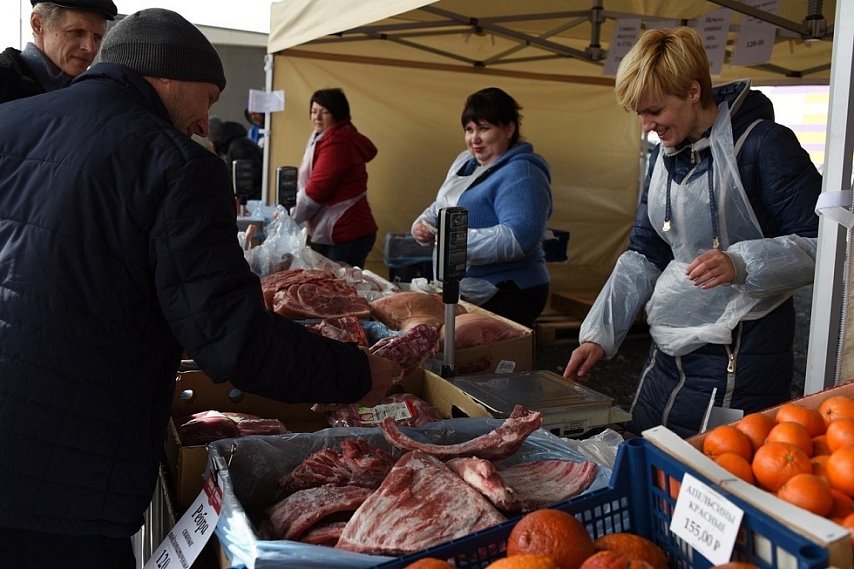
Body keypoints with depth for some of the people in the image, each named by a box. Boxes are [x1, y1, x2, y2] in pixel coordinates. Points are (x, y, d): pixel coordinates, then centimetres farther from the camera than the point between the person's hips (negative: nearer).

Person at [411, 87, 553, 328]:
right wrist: (424, 224, -1)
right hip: (459, 292, 8)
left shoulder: (521, 174, -16)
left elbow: (518, 238, -29)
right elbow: (441, 208, 22)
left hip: (504, 299, -8)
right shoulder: (466, 161, 11)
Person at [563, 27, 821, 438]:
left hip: (739, 359, -7)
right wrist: (598, 334, 6)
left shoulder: (761, 144, -11)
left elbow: (820, 244, -12)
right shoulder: (664, 156, 11)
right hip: (667, 355, 7)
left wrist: (741, 264, -28)